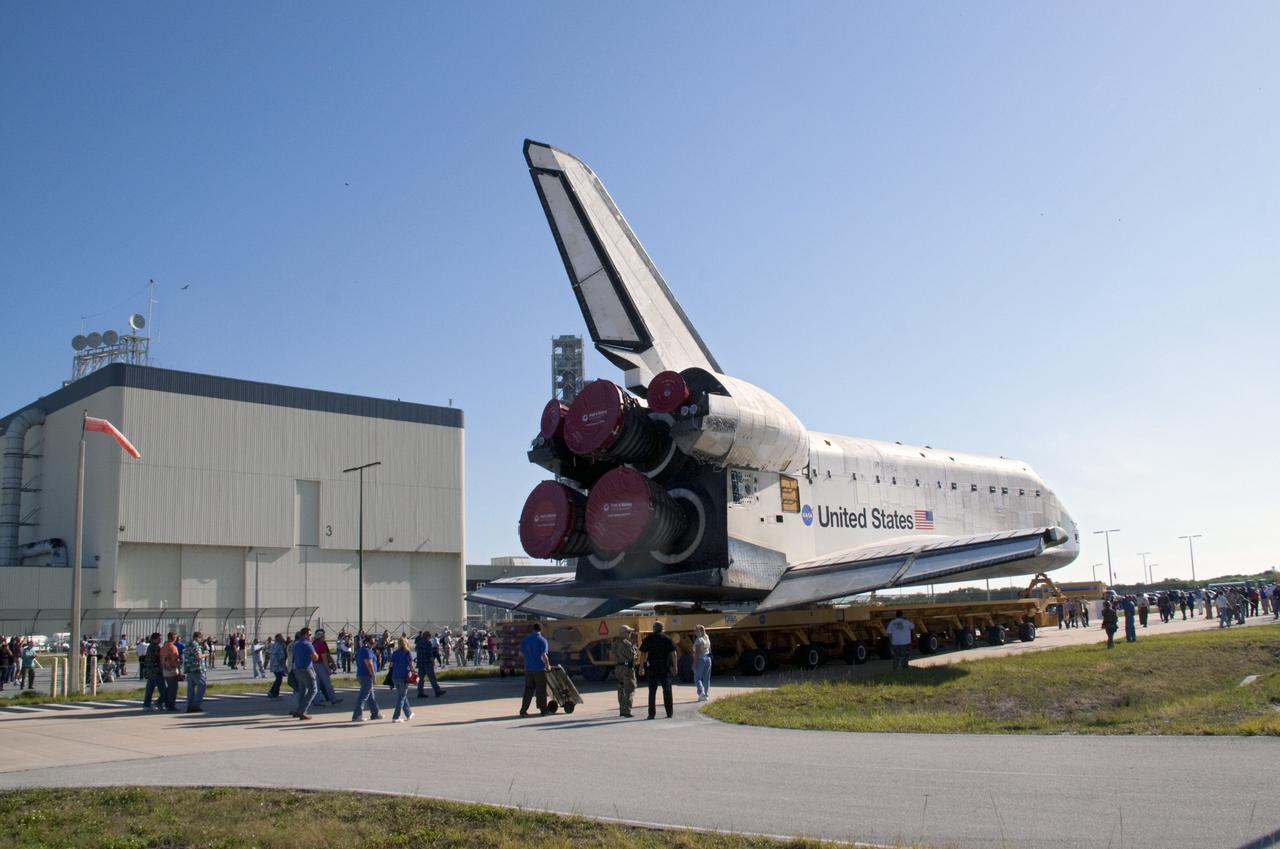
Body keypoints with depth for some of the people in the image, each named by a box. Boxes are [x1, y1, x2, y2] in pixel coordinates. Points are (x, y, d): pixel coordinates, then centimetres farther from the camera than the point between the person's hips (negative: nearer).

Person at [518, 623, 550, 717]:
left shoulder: (525, 640, 5)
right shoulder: (542, 640, -9)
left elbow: (521, 653, 11)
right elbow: (543, 656, -16)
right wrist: (548, 665, -1)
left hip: (528, 668, 4)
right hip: (540, 668, -4)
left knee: (528, 689, 9)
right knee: (541, 690, 4)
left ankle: (523, 710, 5)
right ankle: (543, 710, 9)